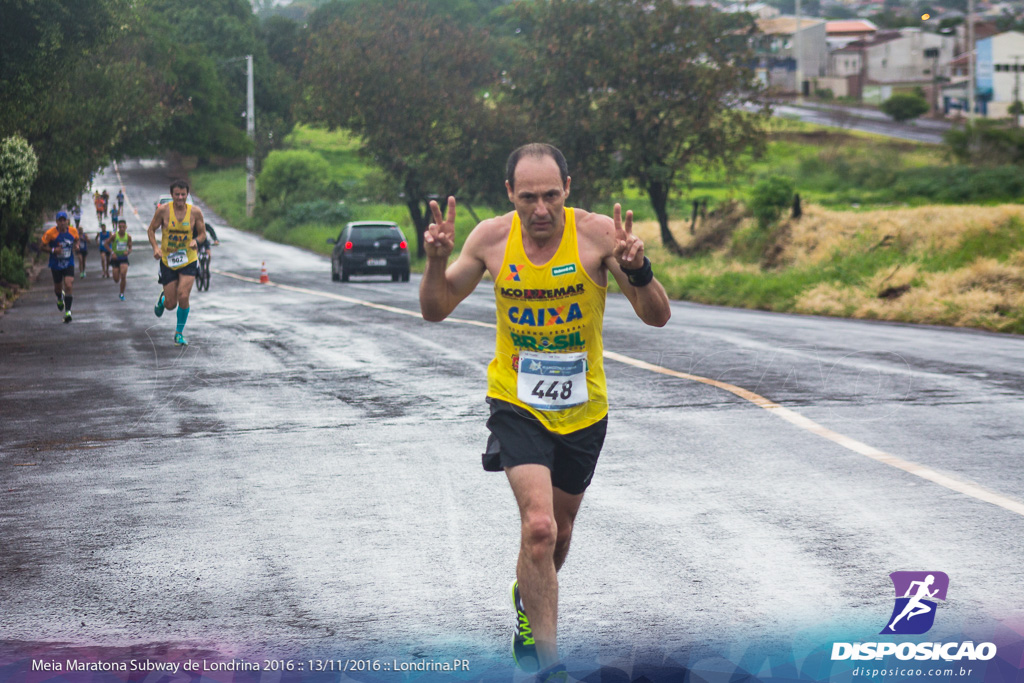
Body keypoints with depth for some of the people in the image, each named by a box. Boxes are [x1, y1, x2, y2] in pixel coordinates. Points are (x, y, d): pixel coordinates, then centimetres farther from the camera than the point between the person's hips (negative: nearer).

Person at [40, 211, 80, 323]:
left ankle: (68, 312, -12)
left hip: (69, 264, 0)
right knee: (58, 287, 14)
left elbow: (76, 240, 17)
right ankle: (59, 299, 51)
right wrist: (53, 250, -24)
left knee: (69, 286, -16)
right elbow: (43, 247, -7)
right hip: (56, 265, 0)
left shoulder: (73, 231, -6)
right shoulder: (50, 233, -15)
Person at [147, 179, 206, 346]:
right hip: (167, 260, 0)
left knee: (183, 297, -16)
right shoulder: (163, 210, -9)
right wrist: (155, 247, -14)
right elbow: (151, 229, 2)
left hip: (188, 260, 0)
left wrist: (195, 241, -17)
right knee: (171, 305, 2)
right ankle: (162, 300, 42)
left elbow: (202, 233, 5)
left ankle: (179, 333, 4)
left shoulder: (195, 212, -6)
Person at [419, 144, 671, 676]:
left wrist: (637, 270, -36)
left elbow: (657, 317, -16)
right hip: (517, 405, -1)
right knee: (538, 527, -21)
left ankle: (529, 601, 52)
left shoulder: (598, 233, -15)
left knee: (558, 532, 20)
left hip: (583, 410, 2)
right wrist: (436, 261, -20)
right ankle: (546, 662, -13)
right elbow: (436, 310, 0)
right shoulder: (492, 238, -10)